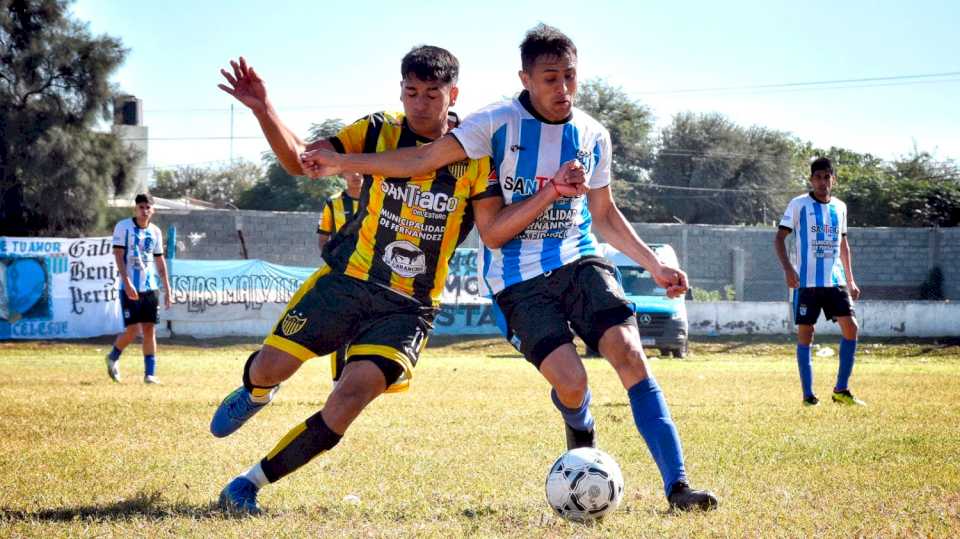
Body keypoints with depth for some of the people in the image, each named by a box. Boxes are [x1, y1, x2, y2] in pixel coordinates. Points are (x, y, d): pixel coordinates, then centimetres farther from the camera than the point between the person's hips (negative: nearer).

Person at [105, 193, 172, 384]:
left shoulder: (155, 231, 11)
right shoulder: (123, 227, -4)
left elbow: (160, 261, 16)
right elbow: (118, 255, -9)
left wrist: (167, 289, 12)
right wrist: (126, 282, -20)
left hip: (150, 287, 4)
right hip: (130, 287, -4)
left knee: (150, 329, 0)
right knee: (133, 330, -7)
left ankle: (150, 374, 4)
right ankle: (113, 357, 21)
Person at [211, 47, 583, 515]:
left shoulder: (474, 154, -3)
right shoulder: (379, 132, -1)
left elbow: (493, 228, -9)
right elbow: (299, 160, -3)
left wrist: (550, 193, -23)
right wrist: (263, 110, -19)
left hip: (409, 306, -1)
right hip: (346, 279, 1)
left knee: (355, 391, -21)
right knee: (270, 367, -7)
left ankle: (250, 484, -8)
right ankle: (255, 392, 36)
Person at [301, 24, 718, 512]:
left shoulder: (593, 136, 6)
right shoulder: (498, 124, -7)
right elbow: (421, 160, -6)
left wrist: (654, 265, 12)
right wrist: (340, 162, -11)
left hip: (579, 260, 3)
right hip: (519, 278, -3)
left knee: (628, 352, -20)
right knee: (570, 383, -19)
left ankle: (676, 485, -20)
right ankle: (581, 438, 21)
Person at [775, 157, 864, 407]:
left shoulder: (840, 207, 12)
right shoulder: (799, 205, -3)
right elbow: (779, 238, -5)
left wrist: (850, 280, 19)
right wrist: (787, 268, -20)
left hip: (835, 281, 4)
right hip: (807, 281, -4)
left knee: (851, 328, -5)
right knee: (805, 334, -2)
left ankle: (841, 390, 4)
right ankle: (808, 394, 4)